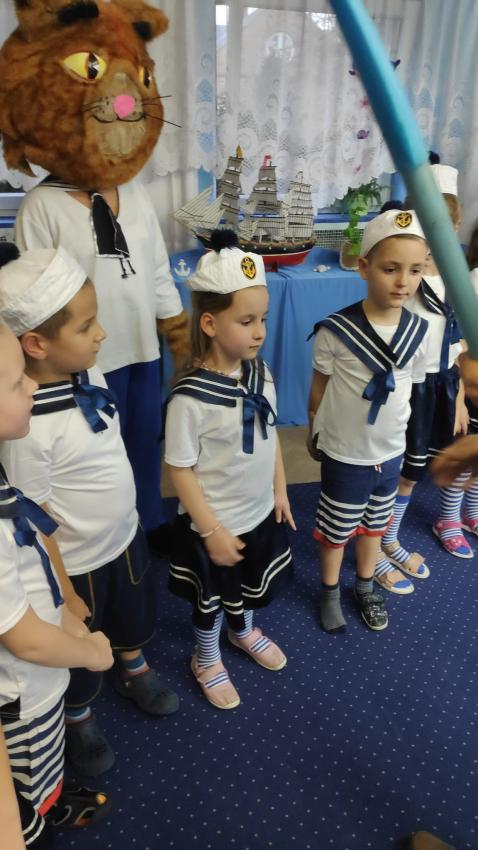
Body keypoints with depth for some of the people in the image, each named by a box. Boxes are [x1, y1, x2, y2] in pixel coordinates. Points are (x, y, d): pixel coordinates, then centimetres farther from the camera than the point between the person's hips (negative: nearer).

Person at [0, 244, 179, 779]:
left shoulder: (87, 373, -12)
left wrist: (127, 522, 14)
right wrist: (65, 597, -15)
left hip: (125, 535, 7)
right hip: (79, 564, -7)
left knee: (134, 617, 32)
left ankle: (134, 673, 64)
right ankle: (78, 719, 53)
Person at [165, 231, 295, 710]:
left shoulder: (260, 372, -10)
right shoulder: (191, 397, -30)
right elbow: (180, 471, -22)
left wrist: (280, 491, 8)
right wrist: (212, 532, -17)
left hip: (261, 512, 6)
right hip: (216, 523, -6)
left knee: (251, 587, 30)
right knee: (211, 599, 21)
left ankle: (244, 631, 60)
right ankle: (206, 659, 49)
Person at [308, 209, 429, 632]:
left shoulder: (420, 331, -9)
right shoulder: (335, 331, -22)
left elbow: (412, 388, 5)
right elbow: (319, 389, -9)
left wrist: (402, 432, 12)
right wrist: (314, 433, 2)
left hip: (391, 451, 4)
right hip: (344, 454, -4)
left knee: (375, 524, 24)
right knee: (336, 529, 16)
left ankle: (365, 587, 48)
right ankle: (330, 592, 41)